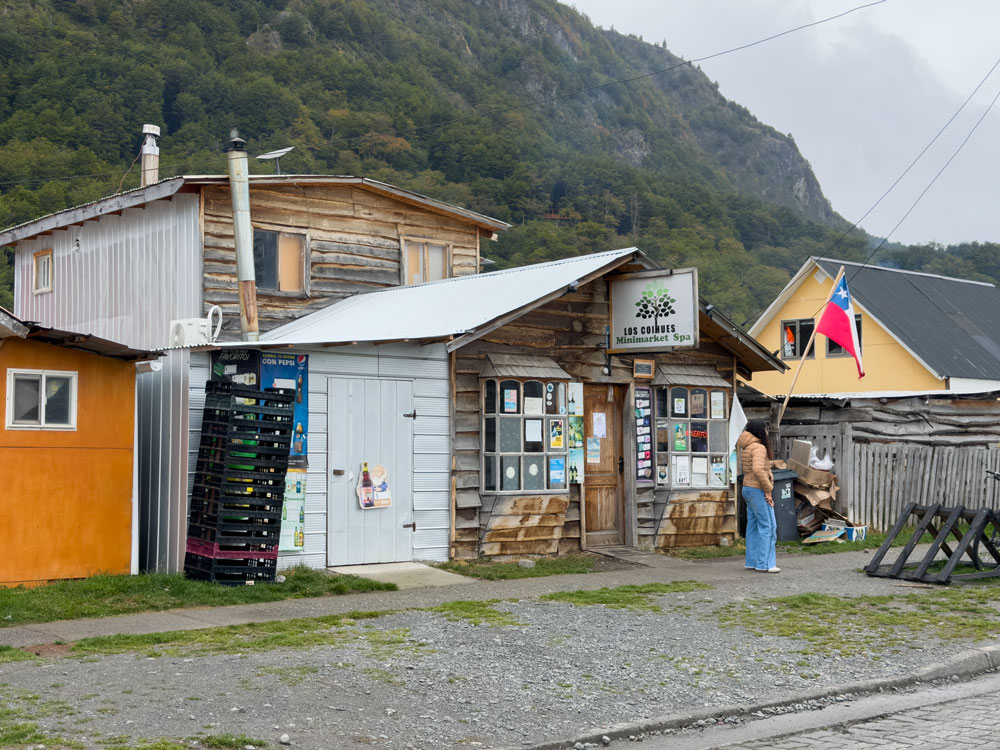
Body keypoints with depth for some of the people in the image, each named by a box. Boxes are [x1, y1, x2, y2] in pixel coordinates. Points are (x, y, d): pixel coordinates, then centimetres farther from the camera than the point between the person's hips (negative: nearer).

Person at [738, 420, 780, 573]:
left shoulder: (748, 448, 14)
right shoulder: (759, 448, -16)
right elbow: (758, 469, -29)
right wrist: (768, 490, -19)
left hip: (748, 489, 10)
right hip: (758, 490, -10)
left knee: (753, 526, 12)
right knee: (768, 526, -6)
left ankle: (752, 562, 16)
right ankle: (764, 564, -6)